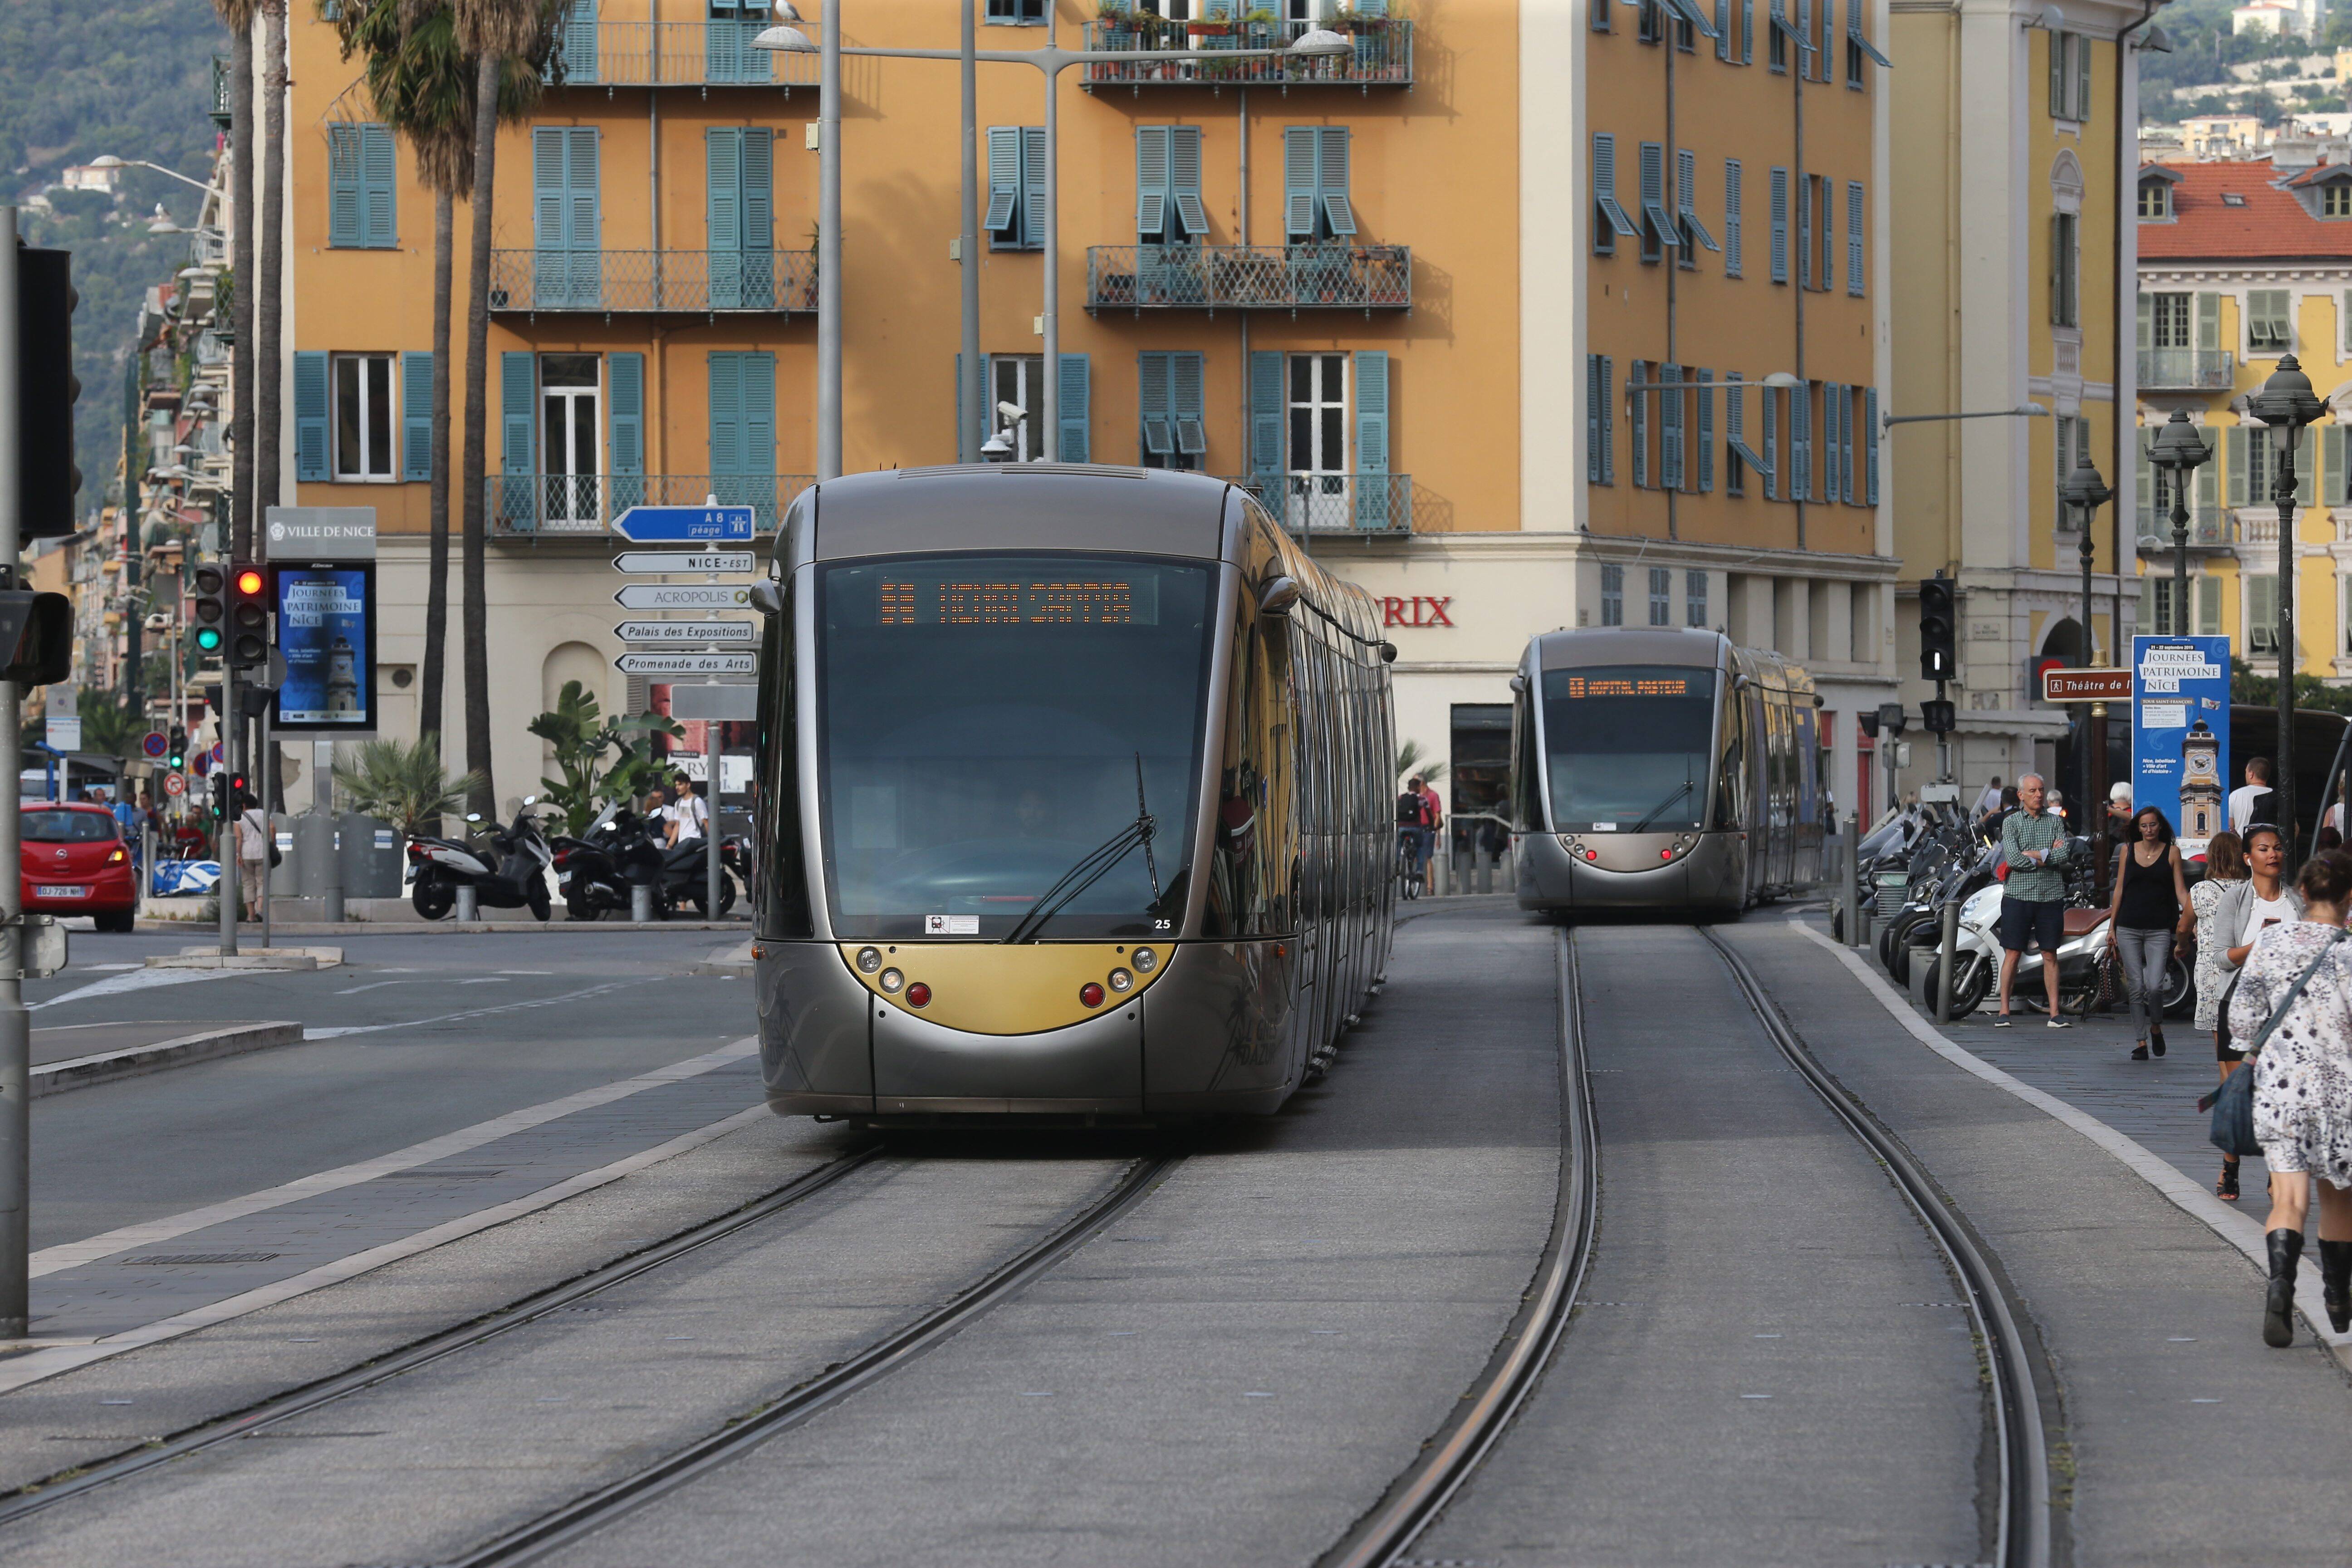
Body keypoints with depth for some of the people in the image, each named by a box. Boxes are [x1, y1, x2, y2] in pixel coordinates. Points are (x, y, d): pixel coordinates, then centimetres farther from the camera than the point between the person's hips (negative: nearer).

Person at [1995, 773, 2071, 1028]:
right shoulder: (2011, 823, 3)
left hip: (2051, 895, 2)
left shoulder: (2055, 821, 10)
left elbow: (2065, 855, -4)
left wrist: (2033, 855, -10)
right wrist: (2049, 856, -8)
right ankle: (2004, 1011, 3)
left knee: (2050, 955, 4)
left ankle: (2054, 1013, 5)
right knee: (2012, 954, -2)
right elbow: (2014, 858, -11)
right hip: (2018, 894, -2)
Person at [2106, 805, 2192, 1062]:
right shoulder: (2127, 850, 9)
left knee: (2155, 986, -12)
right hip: (2129, 929, 2)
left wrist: (2188, 914, -16)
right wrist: (2111, 927, 9)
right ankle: (2142, 1041, 9)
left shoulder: (2171, 852, 4)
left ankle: (2156, 1028, 16)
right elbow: (2119, 889, 12)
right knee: (2136, 988, 0)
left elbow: (2181, 890, 2)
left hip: (2159, 929, -2)